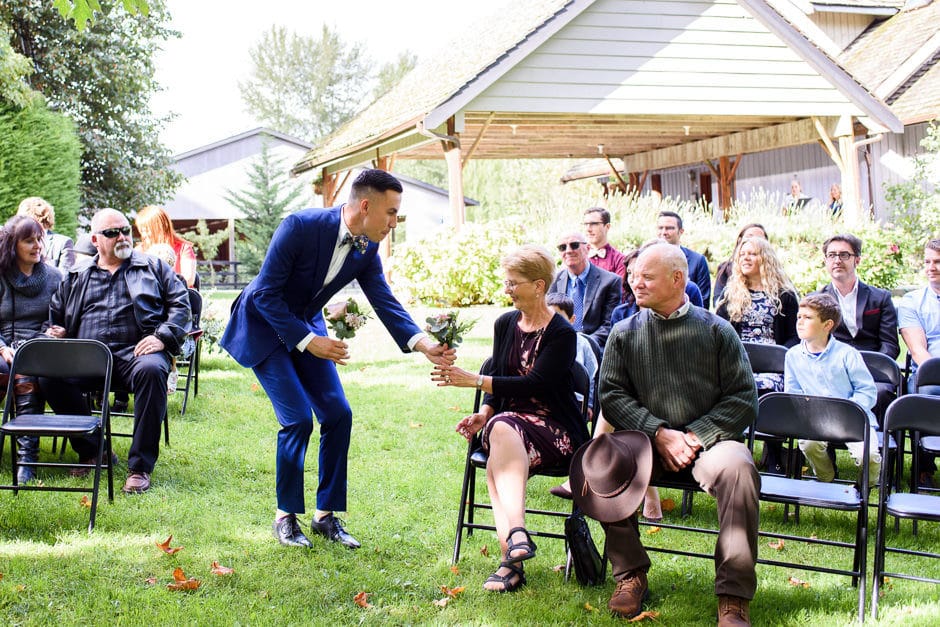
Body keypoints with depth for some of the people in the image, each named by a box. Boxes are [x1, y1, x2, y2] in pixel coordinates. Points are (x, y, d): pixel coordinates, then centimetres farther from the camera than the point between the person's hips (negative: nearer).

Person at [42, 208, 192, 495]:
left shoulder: (154, 267, 18)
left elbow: (180, 305, 10)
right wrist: (55, 332, 4)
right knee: (49, 374, -27)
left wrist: (162, 336, -7)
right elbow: (54, 313, 28)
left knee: (151, 370, -38)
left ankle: (140, 466, -29)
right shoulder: (75, 277, 24)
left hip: (136, 352, -2)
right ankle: (90, 452, -9)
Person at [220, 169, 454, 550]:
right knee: (298, 419, -15)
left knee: (338, 415, -3)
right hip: (264, 325, -7)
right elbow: (265, 294, -26)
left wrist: (422, 343, -26)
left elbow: (385, 302, -10)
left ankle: (325, 515, 10)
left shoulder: (366, 248, -9)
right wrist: (307, 342, -27)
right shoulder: (300, 227, -29)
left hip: (307, 325, 7)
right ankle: (285, 516, 3)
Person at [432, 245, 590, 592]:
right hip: (510, 422, 4)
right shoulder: (505, 324, 13)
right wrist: (485, 412, -6)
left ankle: (511, 555, -44)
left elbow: (534, 384, -18)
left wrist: (473, 380, -22)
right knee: (498, 427, -34)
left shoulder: (562, 334, -7)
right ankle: (516, 536, -46)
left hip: (555, 430, -4)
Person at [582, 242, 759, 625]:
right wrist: (658, 434, -12)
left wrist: (696, 436, -12)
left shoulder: (716, 330, 6)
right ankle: (630, 573, -10)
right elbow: (612, 395, 3)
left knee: (737, 468, -35)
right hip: (645, 440, 2)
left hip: (708, 439, -1)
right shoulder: (625, 333, 10)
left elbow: (743, 398, 1)